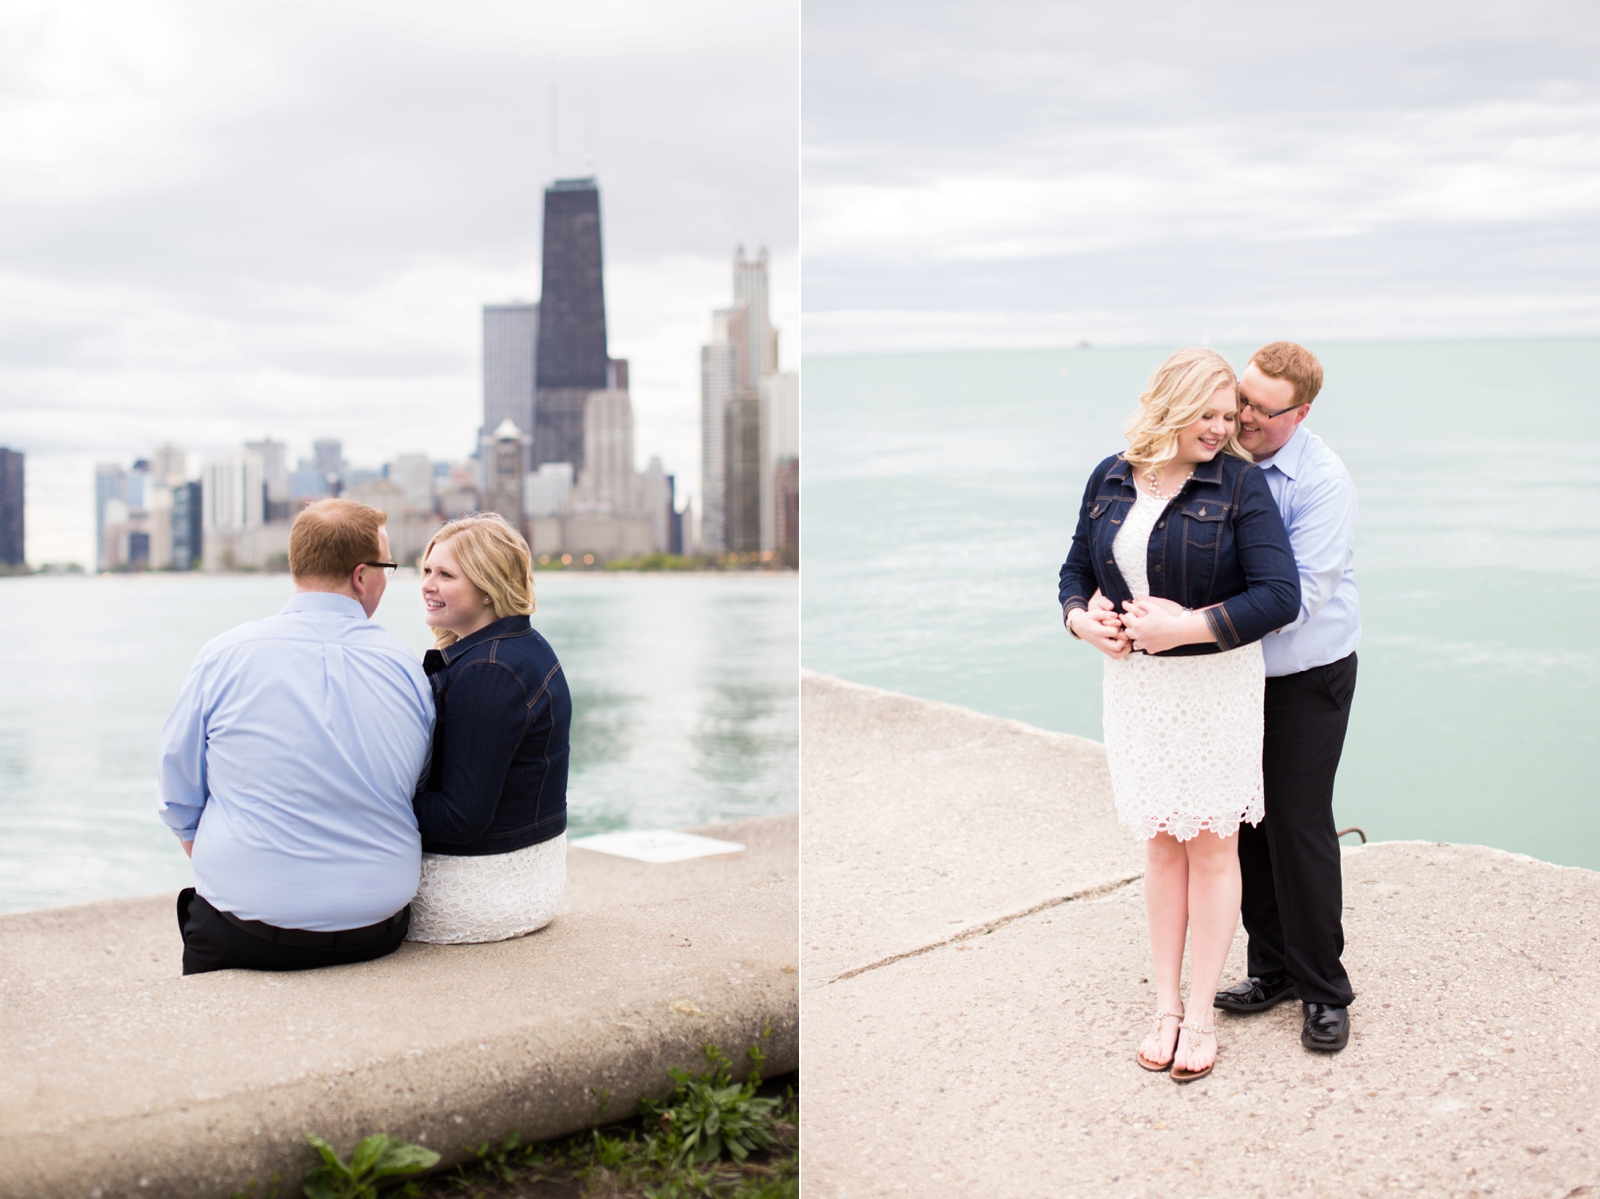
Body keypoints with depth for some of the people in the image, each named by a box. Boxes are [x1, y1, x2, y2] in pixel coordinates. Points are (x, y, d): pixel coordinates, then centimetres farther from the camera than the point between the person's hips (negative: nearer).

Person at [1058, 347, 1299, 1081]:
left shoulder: (1238, 483, -10)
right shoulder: (1111, 479, 3)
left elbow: (1279, 595, -16)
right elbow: (1077, 568, 14)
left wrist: (1188, 626, -22)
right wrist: (1080, 617, -7)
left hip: (1217, 684, -3)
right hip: (1135, 684, 3)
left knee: (1211, 846, 5)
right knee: (1161, 845, 12)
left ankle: (1201, 1013, 17)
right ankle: (1166, 1005, 23)